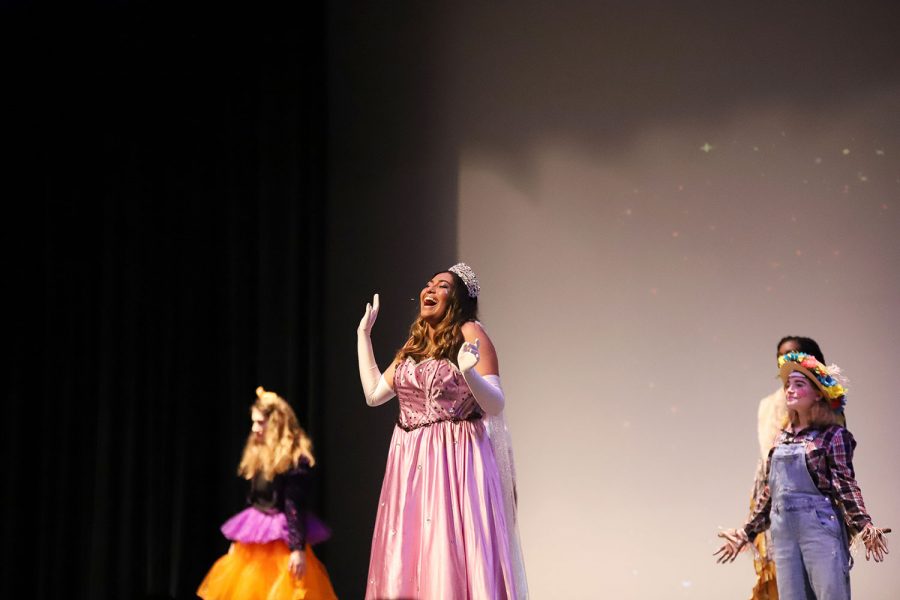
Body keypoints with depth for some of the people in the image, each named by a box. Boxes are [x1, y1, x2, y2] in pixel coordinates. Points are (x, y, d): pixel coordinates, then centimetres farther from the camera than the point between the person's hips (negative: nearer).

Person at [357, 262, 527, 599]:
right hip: (409, 461, 7)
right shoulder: (415, 343, 15)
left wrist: (468, 372, -29)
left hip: (453, 459, -7)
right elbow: (373, 394, 17)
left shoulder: (470, 334, -5)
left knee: (450, 558, -9)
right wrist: (363, 334, 22)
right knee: (406, 563, 6)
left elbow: (496, 406, -11)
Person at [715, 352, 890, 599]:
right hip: (783, 532, 6)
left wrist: (864, 527, -22)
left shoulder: (833, 435, 1)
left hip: (821, 527, -6)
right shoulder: (782, 438, 17)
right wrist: (747, 533, 21)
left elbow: (845, 485, -9)